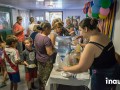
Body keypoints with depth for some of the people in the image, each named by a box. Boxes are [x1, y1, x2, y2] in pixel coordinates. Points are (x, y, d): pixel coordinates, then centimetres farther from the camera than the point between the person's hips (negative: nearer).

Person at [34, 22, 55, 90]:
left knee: (41, 75, 24)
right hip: (46, 61, -8)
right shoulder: (47, 39, -28)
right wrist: (54, 49, -10)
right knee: (46, 77, 10)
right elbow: (49, 53, -27)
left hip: (39, 59, 8)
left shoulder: (37, 35, -2)